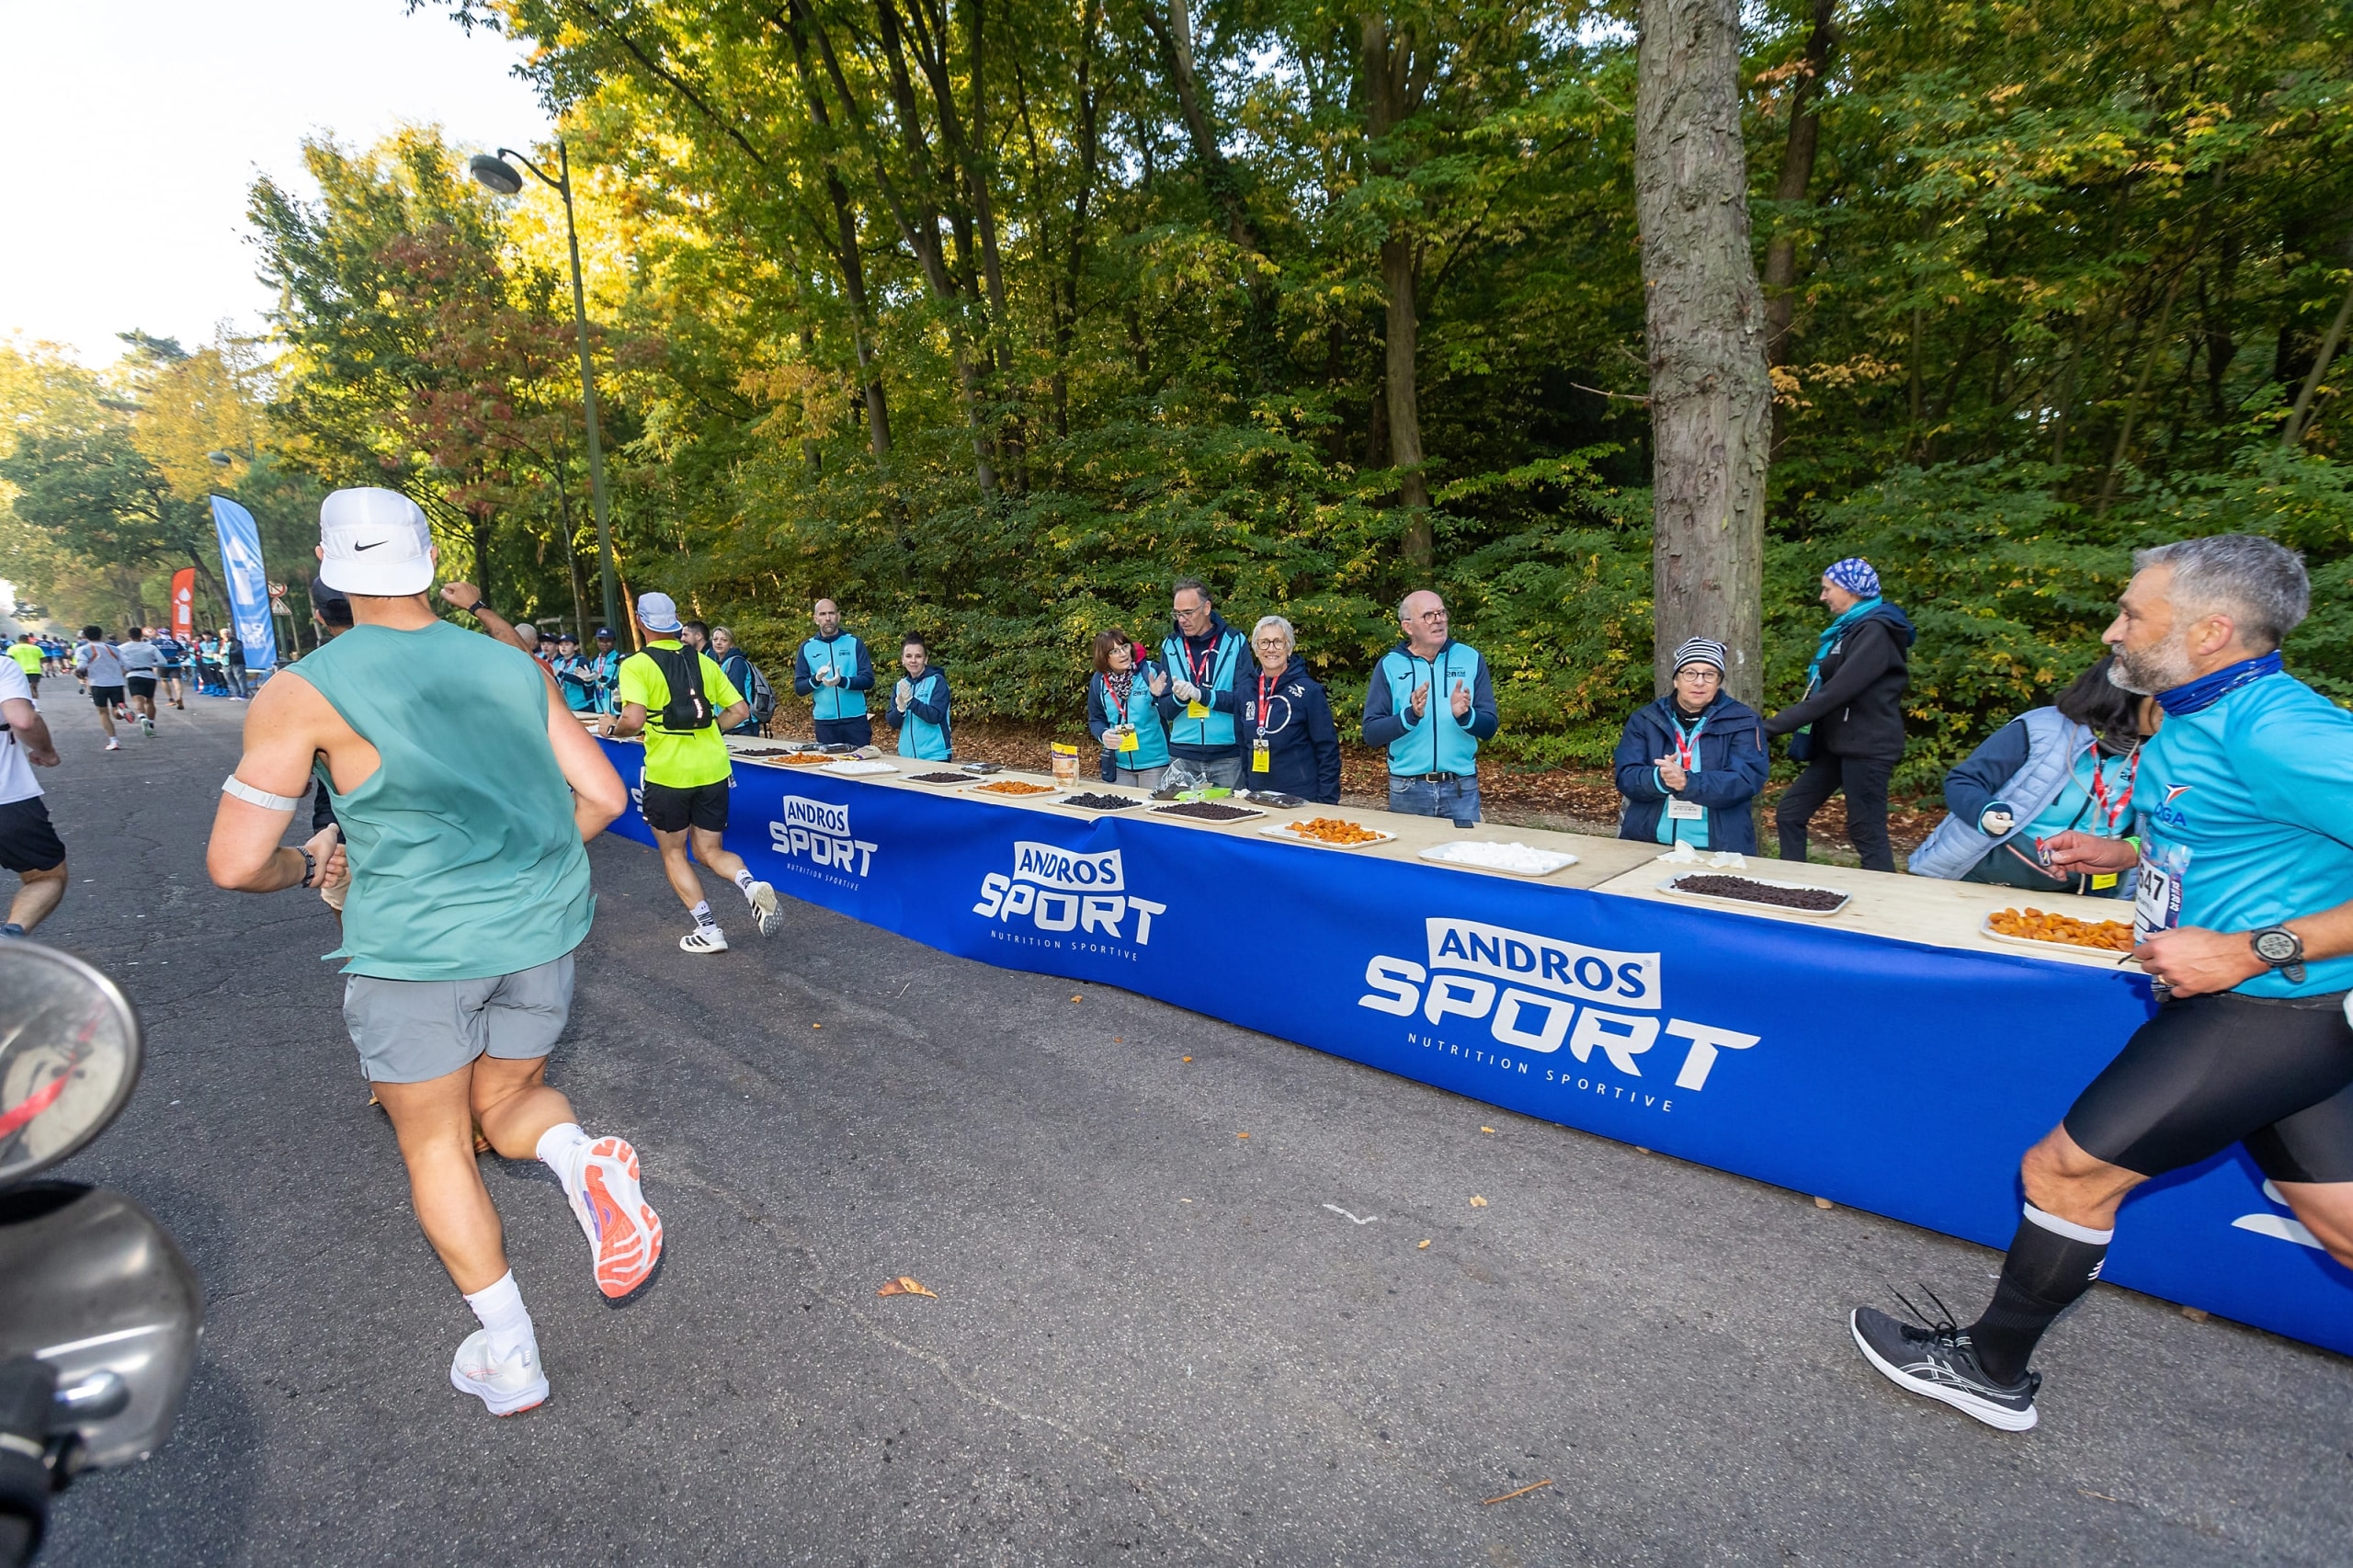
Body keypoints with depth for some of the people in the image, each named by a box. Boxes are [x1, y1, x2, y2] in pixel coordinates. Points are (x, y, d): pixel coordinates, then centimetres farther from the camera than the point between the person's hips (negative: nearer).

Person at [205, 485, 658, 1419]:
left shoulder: (303, 694, -6)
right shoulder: (513, 667, 4)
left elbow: (235, 866, -6)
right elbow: (603, 798, 6)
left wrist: (308, 866, 16)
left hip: (413, 946, -3)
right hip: (539, 931, 4)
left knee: (435, 1143, 17)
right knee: (508, 1102, 25)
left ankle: (507, 1355, 21)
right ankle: (583, 1159, -10)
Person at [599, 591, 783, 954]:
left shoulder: (636, 665, -7)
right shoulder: (703, 662, 8)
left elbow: (634, 720, -20)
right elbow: (739, 710, 8)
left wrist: (611, 727, 1)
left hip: (667, 773, -4)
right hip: (713, 769, 4)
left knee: (673, 854, 15)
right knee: (710, 850, 16)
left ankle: (708, 930, 8)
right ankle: (751, 884, -15)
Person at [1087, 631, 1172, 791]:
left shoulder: (1151, 671, -10)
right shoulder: (1098, 681, 2)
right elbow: (1095, 720, 8)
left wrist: (1158, 696, -28)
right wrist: (1103, 734, -13)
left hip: (1154, 762, -3)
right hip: (1118, 764, 4)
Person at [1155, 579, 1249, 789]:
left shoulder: (1234, 642, -2)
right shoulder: (1170, 645, 5)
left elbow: (1246, 700, -8)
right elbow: (1164, 708, 4)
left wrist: (1201, 695, -19)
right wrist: (1178, 698, -18)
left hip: (1228, 756, -2)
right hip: (1182, 756, 2)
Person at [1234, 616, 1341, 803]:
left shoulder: (1308, 690, -9)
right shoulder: (1247, 688, 4)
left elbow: (1328, 750, -9)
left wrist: (1327, 802, -12)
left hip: (1301, 799, -4)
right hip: (1257, 797, 4)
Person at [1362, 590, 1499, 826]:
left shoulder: (1471, 659, 2)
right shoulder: (1389, 665, 0)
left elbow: (1488, 728, 1)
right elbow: (1371, 734, -6)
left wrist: (1465, 715, -20)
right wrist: (1410, 715, -22)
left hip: (1461, 788, 1)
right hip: (1407, 789, 0)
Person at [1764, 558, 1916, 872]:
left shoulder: (1874, 632, -15)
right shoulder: (1849, 629, 16)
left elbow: (1835, 693, -22)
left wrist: (1771, 726, -22)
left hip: (1866, 747, -10)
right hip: (1837, 743, 10)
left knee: (1867, 834, -4)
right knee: (1789, 814, 8)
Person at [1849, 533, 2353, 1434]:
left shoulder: (2274, 733, -22)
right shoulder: (2200, 720, 9)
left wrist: (2256, 951, -27)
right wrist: (2128, 856, 15)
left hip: (2263, 1013, -10)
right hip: (2267, 1012, 10)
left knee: (2066, 1171, -2)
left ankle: (1992, 1371, 15)